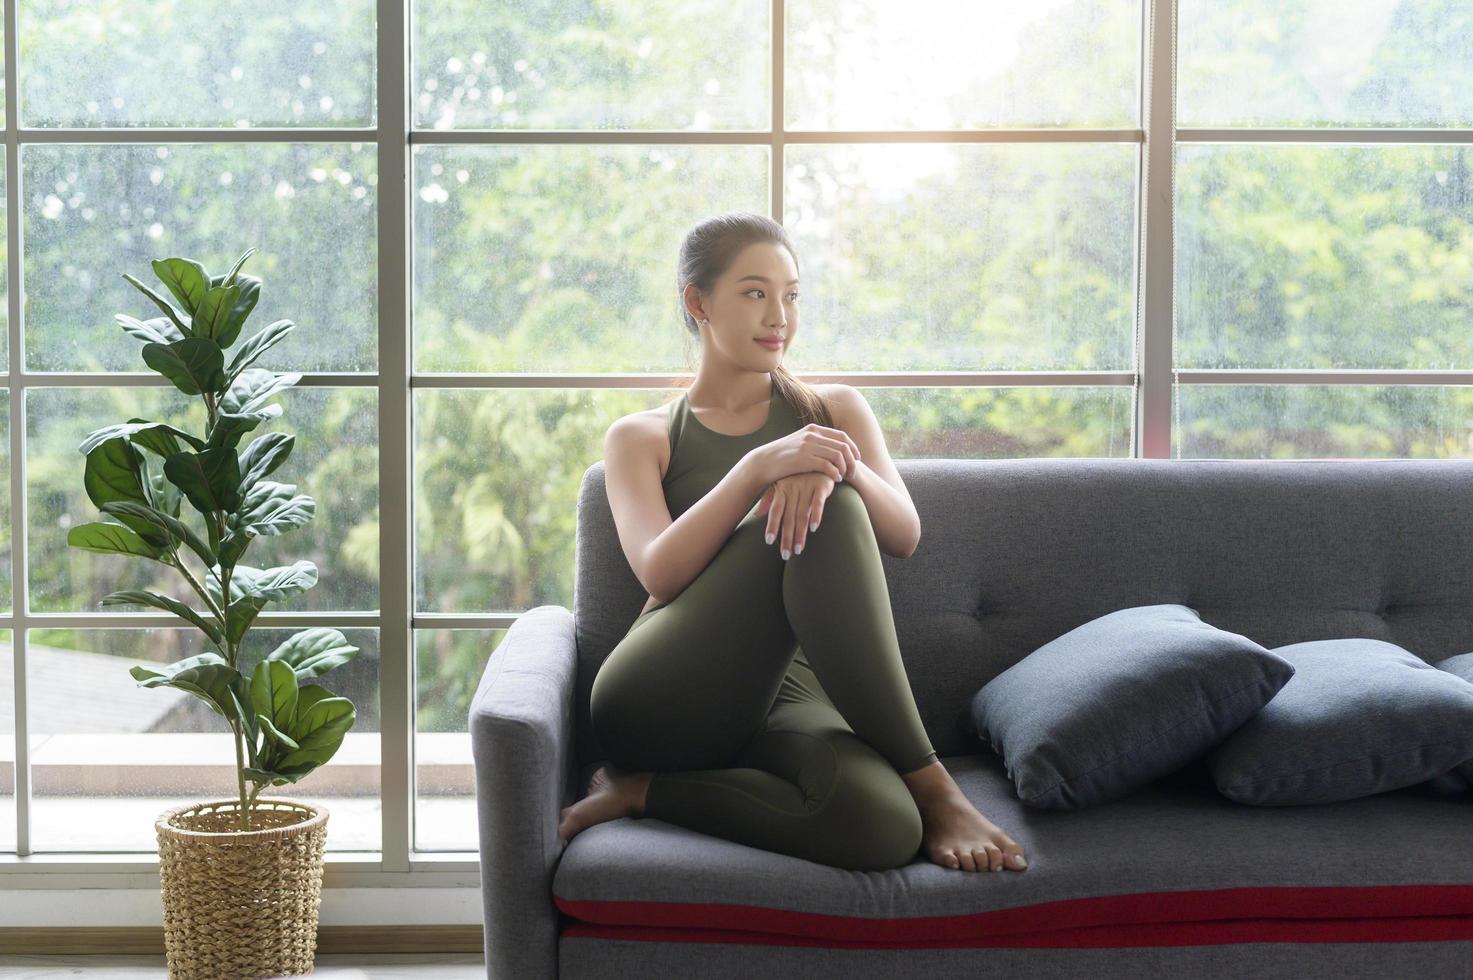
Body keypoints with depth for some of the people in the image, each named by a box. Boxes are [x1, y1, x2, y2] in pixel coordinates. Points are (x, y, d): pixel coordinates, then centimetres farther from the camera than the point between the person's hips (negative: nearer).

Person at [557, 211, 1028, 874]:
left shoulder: (833, 410, 21)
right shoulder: (640, 438, 15)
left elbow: (904, 535, 3)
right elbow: (660, 571, -6)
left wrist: (837, 466, -20)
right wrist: (760, 466, -22)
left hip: (782, 692, 2)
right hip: (661, 696, -2)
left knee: (884, 826, -37)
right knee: (819, 516, -29)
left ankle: (648, 792, -15)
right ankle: (929, 785, -24)